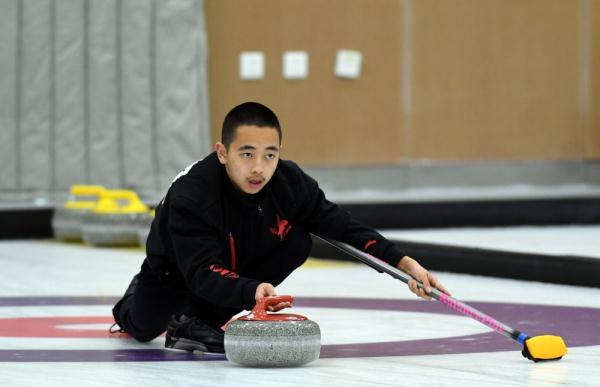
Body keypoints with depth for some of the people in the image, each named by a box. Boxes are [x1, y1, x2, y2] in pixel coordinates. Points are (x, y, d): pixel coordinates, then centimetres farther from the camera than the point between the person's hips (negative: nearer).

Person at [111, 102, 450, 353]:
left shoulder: (290, 182, -28)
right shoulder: (190, 196, -40)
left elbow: (342, 226, -20)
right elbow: (202, 271, -47)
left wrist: (404, 263, -30)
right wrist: (251, 291, -66)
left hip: (243, 267, 3)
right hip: (177, 270, -3)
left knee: (297, 241, -21)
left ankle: (196, 321, -12)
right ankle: (136, 299, 33)